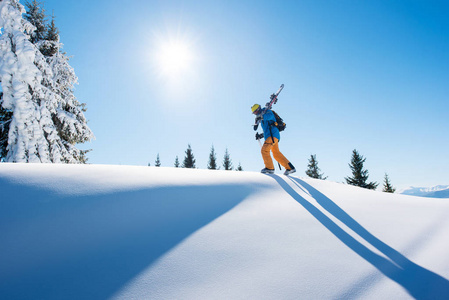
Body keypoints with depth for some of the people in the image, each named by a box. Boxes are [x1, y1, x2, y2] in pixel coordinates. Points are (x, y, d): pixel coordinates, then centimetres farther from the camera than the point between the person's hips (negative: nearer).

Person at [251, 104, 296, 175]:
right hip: (270, 136, 10)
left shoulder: (267, 111, 4)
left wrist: (261, 117, -36)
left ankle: (269, 168, -19)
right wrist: (259, 136, 22)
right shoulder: (263, 120, 30)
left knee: (264, 150, -17)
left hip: (272, 134, -10)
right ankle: (290, 168, 11)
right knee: (276, 153, 10)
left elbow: (270, 116, -22)